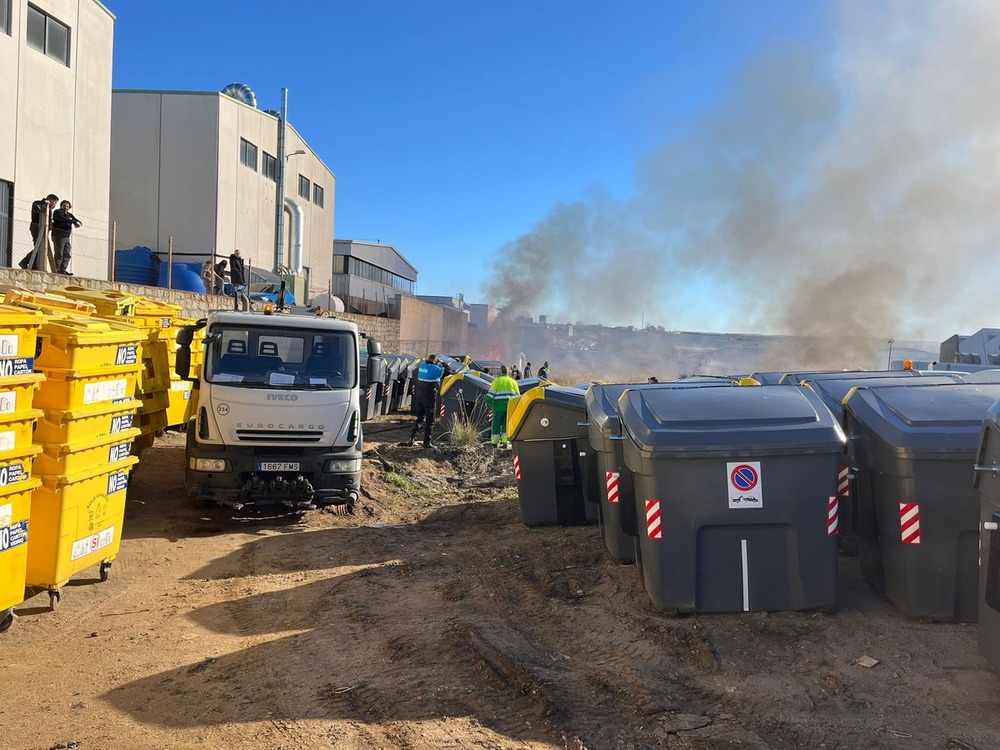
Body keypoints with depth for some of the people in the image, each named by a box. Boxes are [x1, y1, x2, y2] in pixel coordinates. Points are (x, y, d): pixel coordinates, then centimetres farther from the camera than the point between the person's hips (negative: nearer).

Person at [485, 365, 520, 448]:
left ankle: (494, 442, 5)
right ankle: (504, 442, 4)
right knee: (506, 424, 8)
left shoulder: (497, 381, 0)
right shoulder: (513, 381, 12)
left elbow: (491, 393, -5)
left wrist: (488, 401, 3)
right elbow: (517, 395, 15)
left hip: (499, 406, -3)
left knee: (496, 424, 3)